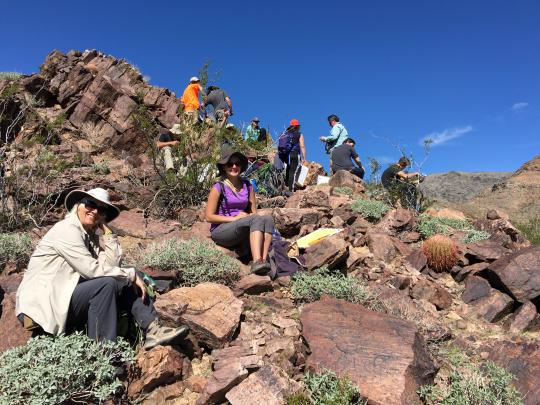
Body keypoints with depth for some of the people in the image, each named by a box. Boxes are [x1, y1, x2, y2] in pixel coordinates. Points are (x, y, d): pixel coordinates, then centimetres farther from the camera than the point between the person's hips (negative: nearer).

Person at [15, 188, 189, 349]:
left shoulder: (90, 235, 10)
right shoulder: (67, 229, -15)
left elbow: (112, 265, -3)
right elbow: (92, 269, -23)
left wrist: (107, 231, -2)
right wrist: (132, 274, -16)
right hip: (42, 306, -8)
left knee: (126, 282, -3)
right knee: (106, 284, -27)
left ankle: (153, 330, -13)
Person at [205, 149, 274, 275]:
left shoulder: (247, 186, 12)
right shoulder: (219, 188, -3)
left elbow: (254, 212, 15)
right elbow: (209, 216, -6)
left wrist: (250, 216, -9)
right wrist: (234, 218, -14)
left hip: (242, 233, 5)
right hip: (220, 231, -5)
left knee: (267, 219, -26)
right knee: (257, 220, -31)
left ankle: (264, 259, -41)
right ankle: (256, 262, -45)